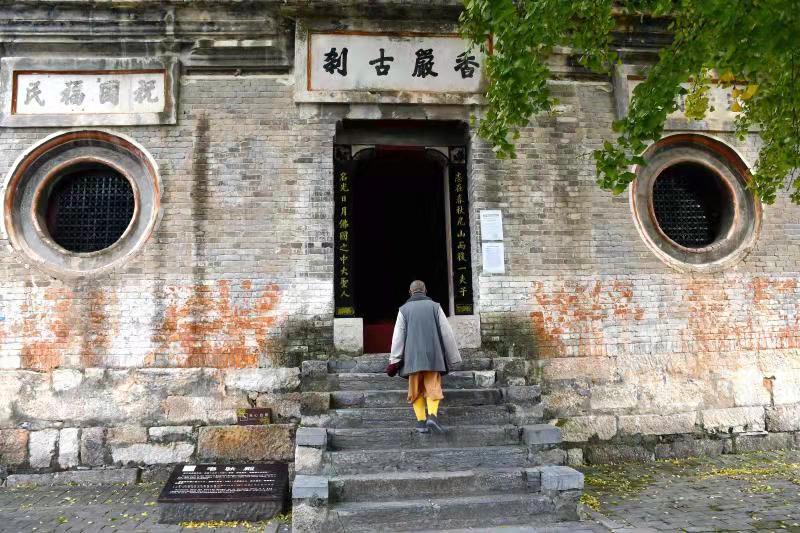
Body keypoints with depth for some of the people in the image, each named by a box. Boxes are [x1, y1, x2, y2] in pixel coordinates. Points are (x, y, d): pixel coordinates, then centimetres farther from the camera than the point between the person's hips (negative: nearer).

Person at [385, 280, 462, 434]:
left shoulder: (404, 309, 5)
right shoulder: (434, 306, 5)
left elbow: (398, 335, -4)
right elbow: (447, 332, 2)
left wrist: (394, 360, -7)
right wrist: (453, 356, 8)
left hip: (413, 356, 1)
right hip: (432, 355, 0)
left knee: (416, 390, 10)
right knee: (433, 388, 4)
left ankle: (421, 422, 3)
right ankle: (432, 416, -18)